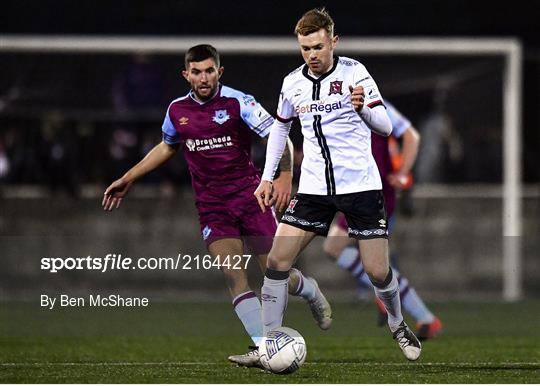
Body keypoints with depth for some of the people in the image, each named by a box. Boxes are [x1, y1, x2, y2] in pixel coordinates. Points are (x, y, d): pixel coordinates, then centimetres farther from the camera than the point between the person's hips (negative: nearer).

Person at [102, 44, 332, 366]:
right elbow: (166, 148, 24)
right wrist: (127, 180, 24)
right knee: (234, 276, -13)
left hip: (249, 195, -3)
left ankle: (312, 292, 33)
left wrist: (284, 176, -28)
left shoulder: (238, 103, -9)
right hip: (212, 206, 3)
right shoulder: (177, 110, 5)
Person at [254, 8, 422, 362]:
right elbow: (280, 127, 20)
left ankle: (398, 325, 27)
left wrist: (363, 109, -33)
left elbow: (385, 126, -12)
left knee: (378, 271, -3)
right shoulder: (292, 83, 3)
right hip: (315, 186, 3)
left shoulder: (354, 73, -9)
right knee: (277, 261, -9)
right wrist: (268, 177, 15)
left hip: (360, 184, -3)